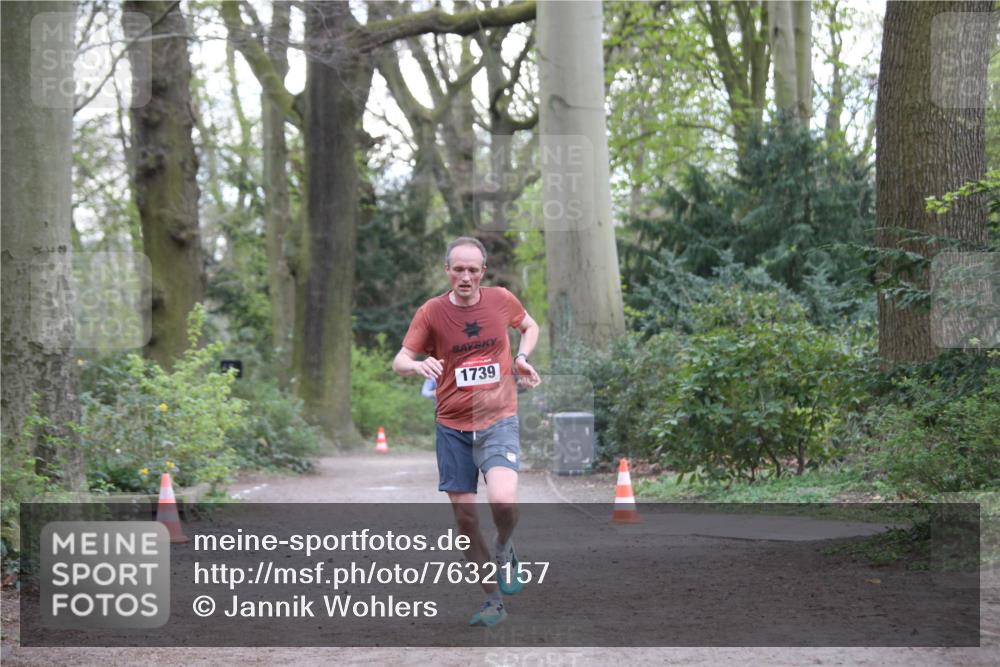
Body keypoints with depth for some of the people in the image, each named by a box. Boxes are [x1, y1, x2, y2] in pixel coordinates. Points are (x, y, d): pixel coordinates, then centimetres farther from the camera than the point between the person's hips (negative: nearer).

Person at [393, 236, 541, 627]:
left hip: (498, 421, -1)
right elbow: (399, 361, -7)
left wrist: (521, 357, 1)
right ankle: (493, 601, 19)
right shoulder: (431, 312, -4)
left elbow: (530, 326, 20)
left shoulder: (501, 300, -1)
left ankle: (505, 551, 9)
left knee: (503, 500, -25)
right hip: (453, 426, 1)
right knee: (464, 517, 3)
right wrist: (418, 364, -30)